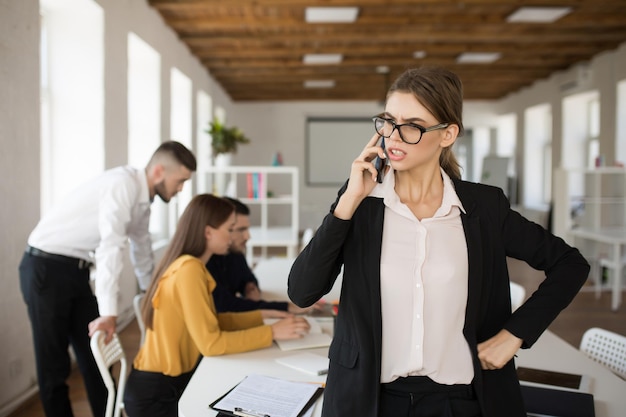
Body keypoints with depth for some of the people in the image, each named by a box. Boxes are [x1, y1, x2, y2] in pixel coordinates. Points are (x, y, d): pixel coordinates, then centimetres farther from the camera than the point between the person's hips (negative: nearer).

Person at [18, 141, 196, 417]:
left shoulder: (142, 199, 6)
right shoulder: (124, 183, -22)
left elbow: (141, 247, 20)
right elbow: (111, 247, -31)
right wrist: (109, 312, -34)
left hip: (76, 271, 8)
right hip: (46, 267, -8)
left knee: (95, 354, 11)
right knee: (53, 361, 3)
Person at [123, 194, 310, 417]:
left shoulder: (189, 264, 4)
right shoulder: (189, 269, -24)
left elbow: (211, 321, 7)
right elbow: (211, 343, -25)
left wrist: (262, 317, 2)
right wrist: (271, 332, -19)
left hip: (166, 382, 8)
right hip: (156, 393, -8)